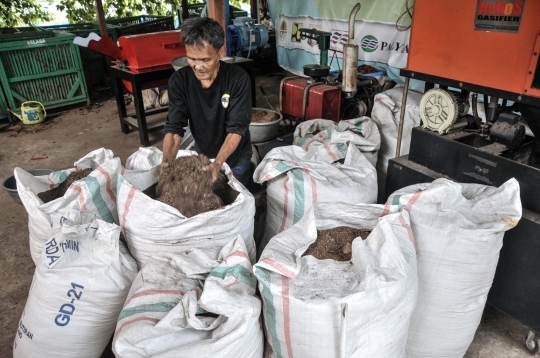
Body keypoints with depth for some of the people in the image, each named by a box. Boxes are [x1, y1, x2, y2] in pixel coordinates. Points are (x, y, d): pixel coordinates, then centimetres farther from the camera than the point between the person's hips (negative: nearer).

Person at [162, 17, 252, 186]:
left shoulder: (238, 79, -25)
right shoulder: (179, 81, -16)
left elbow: (236, 128, -28)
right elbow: (174, 127, -19)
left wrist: (218, 163, -42)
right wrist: (167, 160, -37)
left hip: (236, 159, -3)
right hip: (201, 156, 3)